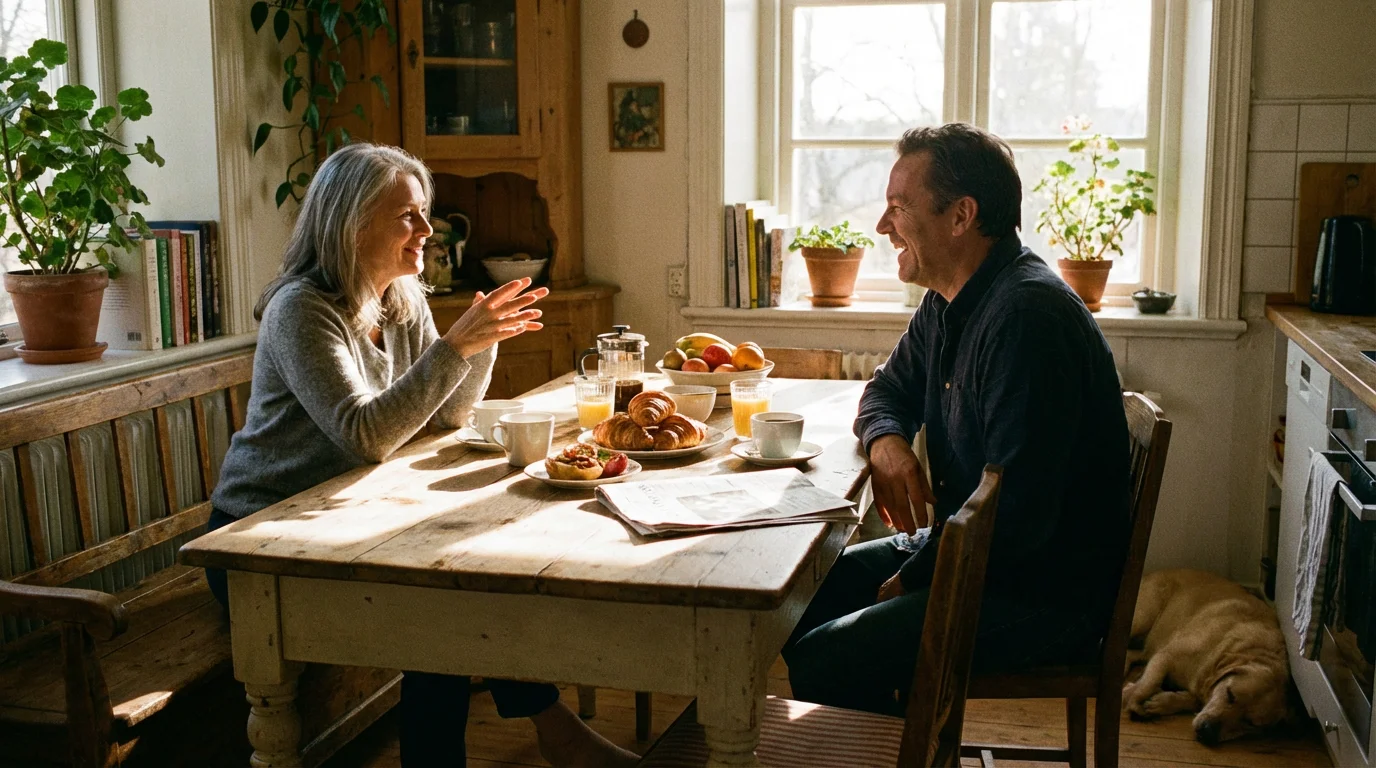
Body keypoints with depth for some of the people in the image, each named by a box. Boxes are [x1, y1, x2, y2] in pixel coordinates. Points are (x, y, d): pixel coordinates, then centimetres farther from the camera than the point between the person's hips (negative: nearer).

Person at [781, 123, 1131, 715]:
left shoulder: (1027, 315, -24)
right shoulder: (947, 304, 8)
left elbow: (1019, 514, -28)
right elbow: (888, 389, 24)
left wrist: (914, 578, -15)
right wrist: (886, 441, -1)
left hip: (1046, 593, -10)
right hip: (967, 548, 10)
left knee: (822, 662, -22)